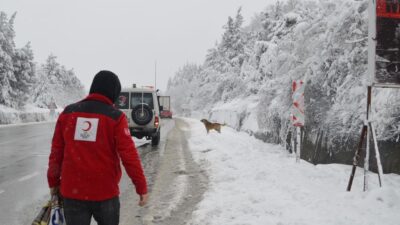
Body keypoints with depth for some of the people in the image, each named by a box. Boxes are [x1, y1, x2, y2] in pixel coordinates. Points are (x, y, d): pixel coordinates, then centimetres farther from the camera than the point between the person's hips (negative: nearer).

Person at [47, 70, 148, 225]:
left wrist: (54, 182, 18)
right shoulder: (115, 117, -8)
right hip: (105, 193, -2)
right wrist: (142, 187, -3)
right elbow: (129, 156, -10)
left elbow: (56, 152, 6)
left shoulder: (67, 113, 2)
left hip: (72, 192, 2)